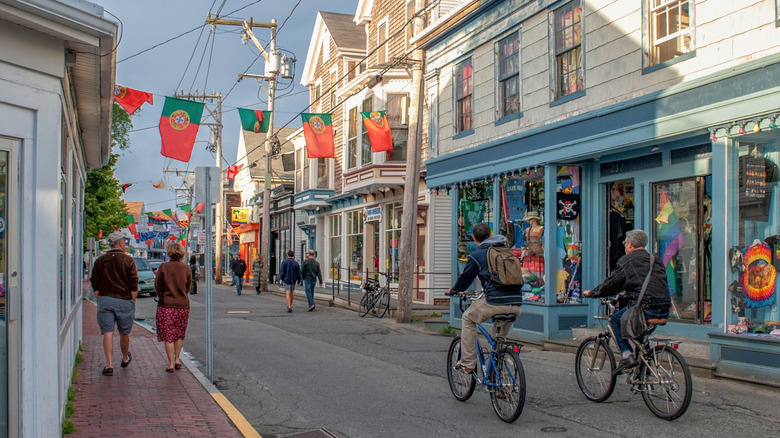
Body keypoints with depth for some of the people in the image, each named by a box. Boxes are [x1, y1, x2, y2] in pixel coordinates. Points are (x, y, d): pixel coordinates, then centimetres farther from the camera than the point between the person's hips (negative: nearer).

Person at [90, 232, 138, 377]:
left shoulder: (100, 260, 7)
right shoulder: (128, 260, -4)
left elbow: (95, 284, 8)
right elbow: (134, 285, -7)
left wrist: (100, 300, 15)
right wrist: (133, 302, 2)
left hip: (105, 300, 2)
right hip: (124, 300, -1)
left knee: (107, 333, -2)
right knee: (124, 332, 15)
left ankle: (109, 365, -10)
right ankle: (125, 358, 35)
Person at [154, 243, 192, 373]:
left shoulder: (163, 267, -8)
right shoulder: (186, 268, -2)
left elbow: (157, 286, 0)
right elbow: (188, 287, 7)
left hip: (166, 305, -2)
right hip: (183, 304, 2)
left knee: (168, 335, 4)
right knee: (179, 334, 18)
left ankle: (171, 364, 4)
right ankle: (177, 360, 22)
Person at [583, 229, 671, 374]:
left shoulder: (627, 261, 0)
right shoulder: (656, 260, 20)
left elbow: (610, 283, 2)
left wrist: (591, 293, 18)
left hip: (646, 308, -7)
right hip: (665, 311, 7)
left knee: (614, 320, 14)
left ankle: (627, 355, 1)